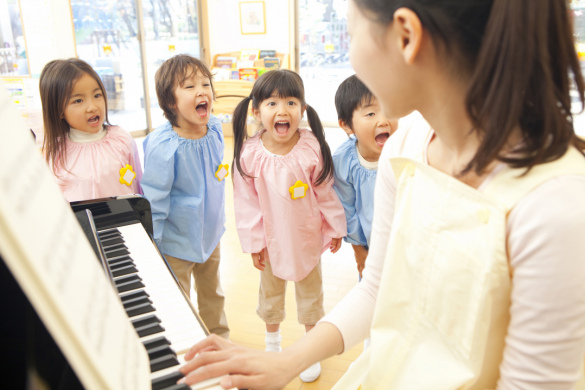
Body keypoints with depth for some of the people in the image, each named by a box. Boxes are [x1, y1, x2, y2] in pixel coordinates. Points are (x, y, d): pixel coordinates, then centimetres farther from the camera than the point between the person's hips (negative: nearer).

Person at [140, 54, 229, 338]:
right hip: (177, 242, -6)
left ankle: (219, 336, 52)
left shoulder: (215, 129, -10)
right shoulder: (163, 147, -30)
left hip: (211, 232, 6)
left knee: (212, 293, 28)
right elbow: (154, 203, -22)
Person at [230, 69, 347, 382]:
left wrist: (335, 229, 1)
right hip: (271, 240, 1)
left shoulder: (312, 148, -20)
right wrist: (253, 243, -5)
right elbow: (246, 203, -10)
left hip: (307, 237, -1)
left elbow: (326, 192, -8)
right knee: (270, 292, 22)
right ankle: (272, 344, 48)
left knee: (310, 293, 17)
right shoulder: (248, 154, -18)